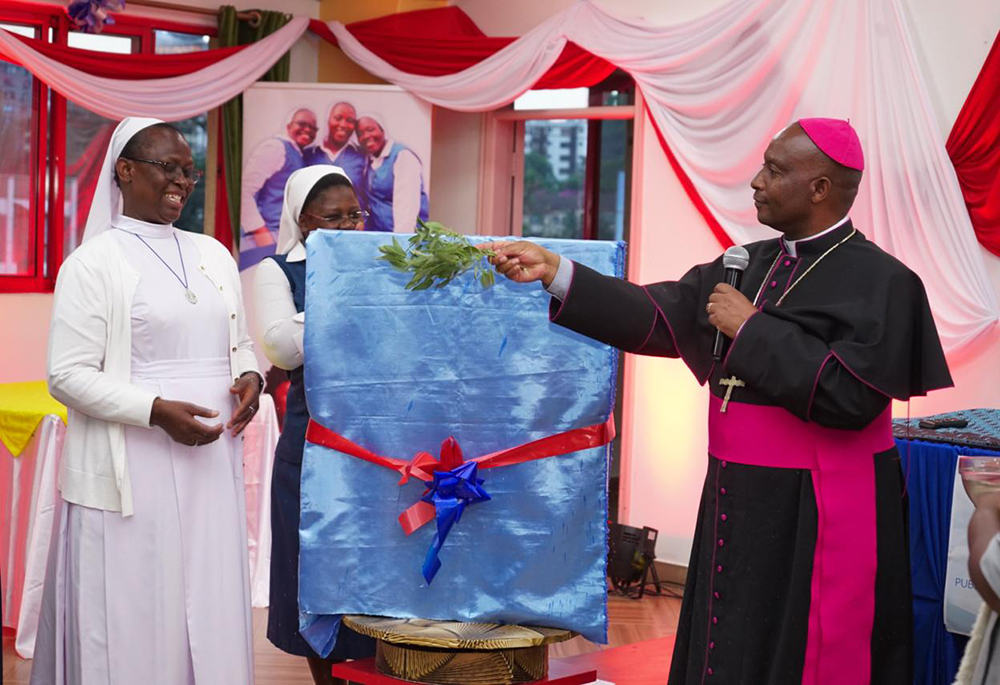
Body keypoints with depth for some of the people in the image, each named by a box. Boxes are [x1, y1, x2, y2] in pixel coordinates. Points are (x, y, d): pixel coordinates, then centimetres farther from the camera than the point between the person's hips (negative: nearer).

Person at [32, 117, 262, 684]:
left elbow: (240, 344, 22)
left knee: (211, 606, 8)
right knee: (136, 619, 0)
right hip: (134, 472, -5)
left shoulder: (213, 254, 14)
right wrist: (157, 411, -19)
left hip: (211, 462, 5)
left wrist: (250, 376, -2)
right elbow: (68, 375, -9)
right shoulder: (94, 263, -4)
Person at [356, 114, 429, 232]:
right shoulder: (369, 161, 13)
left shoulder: (403, 155, -9)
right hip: (377, 235, 6)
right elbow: (372, 201, 11)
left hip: (404, 233, -6)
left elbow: (406, 203, -19)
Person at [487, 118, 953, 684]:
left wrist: (752, 329, -17)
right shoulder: (753, 265, 9)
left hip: (817, 517, -7)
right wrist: (555, 271, -3)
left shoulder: (879, 280, -13)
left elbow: (849, 395, -24)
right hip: (739, 503, 7)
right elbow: (658, 318, 4)